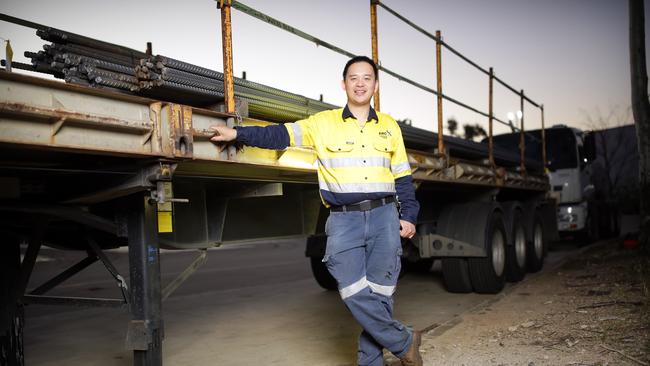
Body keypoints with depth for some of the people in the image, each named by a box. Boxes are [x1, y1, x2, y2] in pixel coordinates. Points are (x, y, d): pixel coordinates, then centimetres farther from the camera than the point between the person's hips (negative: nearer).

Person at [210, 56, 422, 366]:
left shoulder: (389, 126, 12)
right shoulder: (324, 123, 6)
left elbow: (402, 176, 15)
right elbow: (280, 136, 2)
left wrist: (408, 215, 7)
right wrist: (238, 134, -6)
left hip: (384, 216, 2)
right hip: (343, 220, -1)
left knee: (379, 293, 1)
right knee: (355, 293, -8)